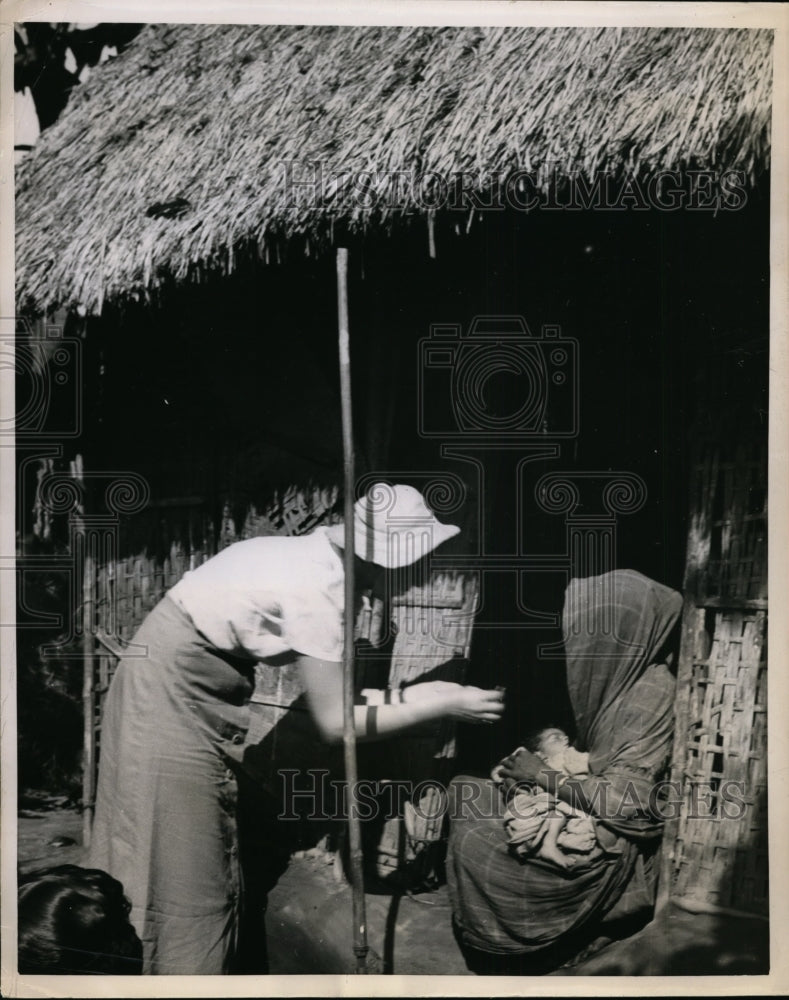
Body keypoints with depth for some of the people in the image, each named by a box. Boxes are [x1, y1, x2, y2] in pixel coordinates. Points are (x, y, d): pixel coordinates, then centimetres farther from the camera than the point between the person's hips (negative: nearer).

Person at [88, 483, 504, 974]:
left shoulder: (320, 556, 0)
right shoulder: (318, 587, -26)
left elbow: (333, 688, 7)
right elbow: (336, 721, -22)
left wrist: (416, 693, 1)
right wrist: (445, 705, -17)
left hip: (199, 686, 9)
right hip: (174, 692, -9)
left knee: (230, 855, 18)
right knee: (185, 878, 2)